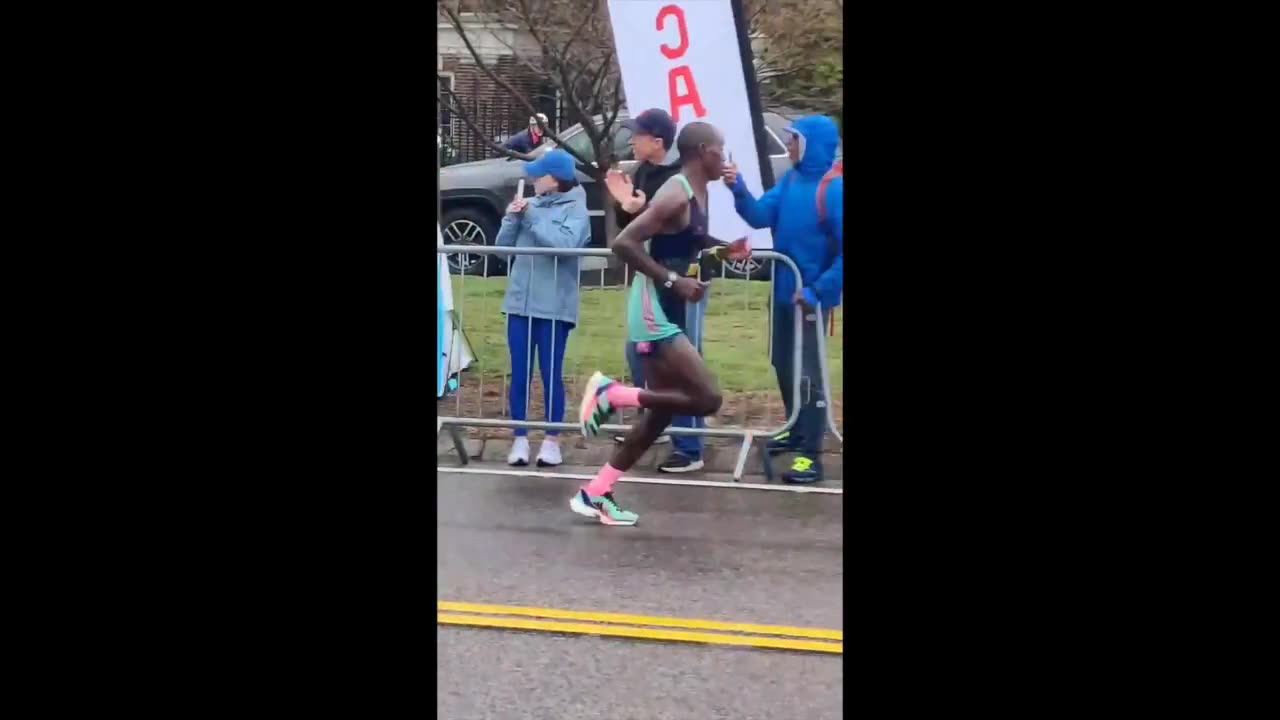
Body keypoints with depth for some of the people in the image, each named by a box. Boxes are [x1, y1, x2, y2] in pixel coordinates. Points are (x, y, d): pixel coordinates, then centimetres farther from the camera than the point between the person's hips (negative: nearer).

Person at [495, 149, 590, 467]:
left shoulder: (575, 209, -4)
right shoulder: (530, 204, 10)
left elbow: (566, 244, -22)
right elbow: (503, 246, 10)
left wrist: (533, 217, -14)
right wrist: (512, 218, -7)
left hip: (554, 305, -5)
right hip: (520, 302, 5)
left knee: (551, 374, 1)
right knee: (519, 373, 7)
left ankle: (552, 440, 10)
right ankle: (520, 438, 14)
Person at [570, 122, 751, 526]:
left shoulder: (698, 194, 11)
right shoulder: (676, 196, -18)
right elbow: (624, 243, -25)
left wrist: (723, 251, 13)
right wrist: (673, 282, -25)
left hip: (665, 314, 10)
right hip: (654, 315, -10)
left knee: (662, 410, 12)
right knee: (706, 399, -14)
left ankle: (595, 494, 18)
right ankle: (610, 394, -2)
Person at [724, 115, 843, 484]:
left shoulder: (834, 189, -19)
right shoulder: (791, 180, 4)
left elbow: (843, 252, -21)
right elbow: (761, 216, 0)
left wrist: (819, 289, -23)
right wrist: (739, 190, -17)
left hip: (810, 295, -8)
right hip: (783, 290, 8)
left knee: (806, 372, -4)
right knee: (784, 366, 18)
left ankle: (810, 455, 2)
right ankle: (797, 432, 35)